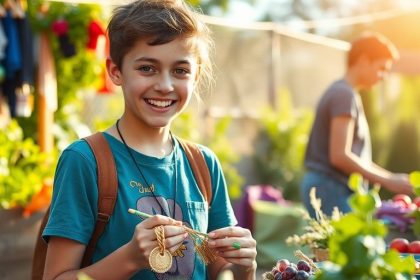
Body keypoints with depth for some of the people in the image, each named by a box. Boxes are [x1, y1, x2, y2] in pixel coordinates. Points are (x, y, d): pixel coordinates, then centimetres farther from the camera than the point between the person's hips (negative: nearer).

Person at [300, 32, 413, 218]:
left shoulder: (340, 92, 19)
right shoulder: (345, 94, -12)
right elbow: (339, 156, -20)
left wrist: (392, 178, 14)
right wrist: (387, 181, -15)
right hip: (330, 188, -10)